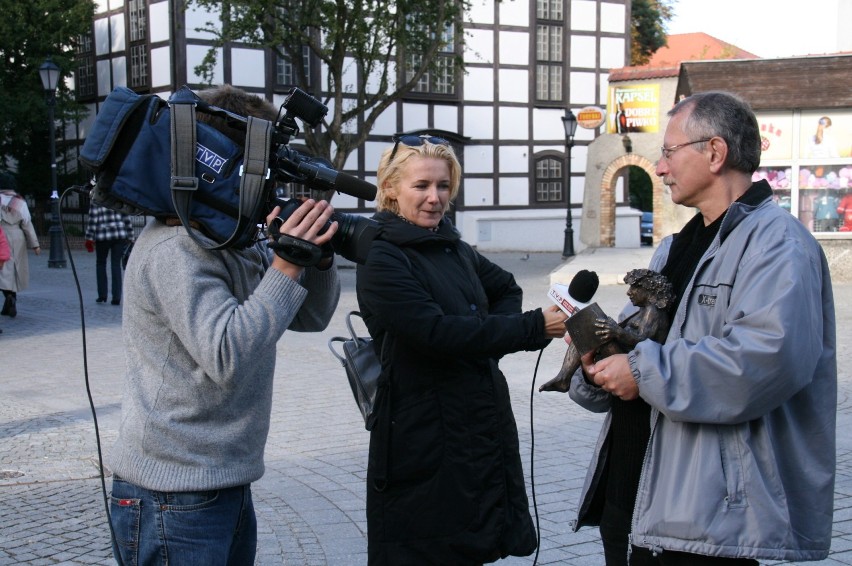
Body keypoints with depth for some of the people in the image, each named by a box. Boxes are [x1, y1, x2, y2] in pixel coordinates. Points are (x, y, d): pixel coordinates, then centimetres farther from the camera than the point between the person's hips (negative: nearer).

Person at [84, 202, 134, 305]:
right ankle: (116, 298, -3)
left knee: (101, 263, 16)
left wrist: (89, 238, -1)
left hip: (102, 236, -1)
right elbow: (127, 219, 4)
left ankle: (102, 295, 14)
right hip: (120, 235, 1)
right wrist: (130, 238, 9)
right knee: (116, 265, 3)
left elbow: (92, 220, -6)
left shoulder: (95, 201, -1)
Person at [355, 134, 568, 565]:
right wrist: (536, 327, -22)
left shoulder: (455, 249, 12)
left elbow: (505, 288, 26)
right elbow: (438, 333, -22)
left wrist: (493, 340, 4)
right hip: (423, 444, -7)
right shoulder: (381, 260, -12)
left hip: (483, 428, 7)